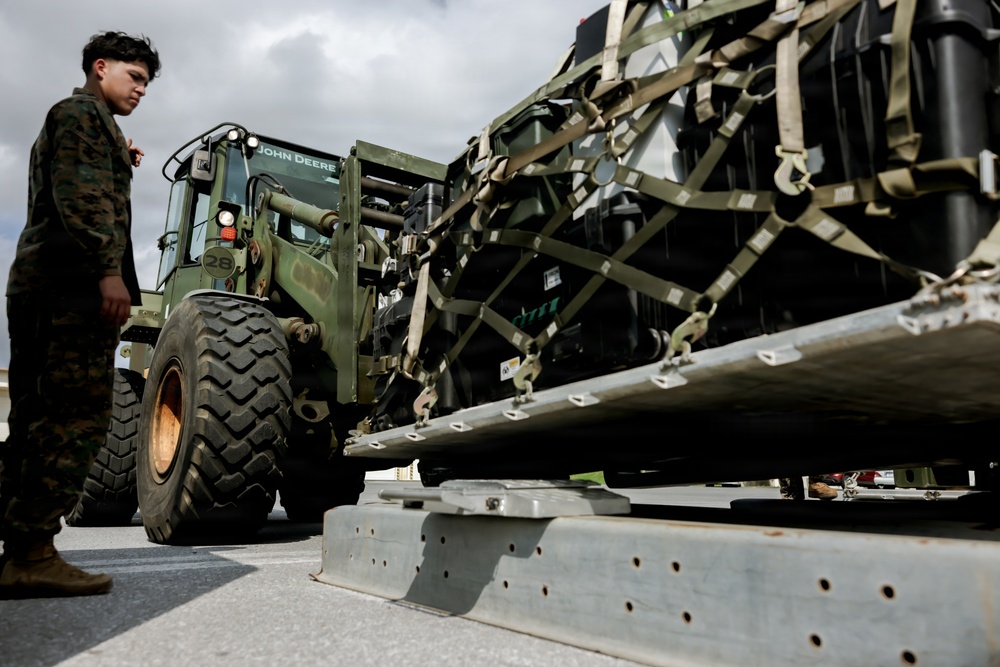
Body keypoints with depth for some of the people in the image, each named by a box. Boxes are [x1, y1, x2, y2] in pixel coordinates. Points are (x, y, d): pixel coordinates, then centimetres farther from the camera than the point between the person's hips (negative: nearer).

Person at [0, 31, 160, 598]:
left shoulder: (62, 120, 32)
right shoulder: (82, 112, 0)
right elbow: (80, 195, -15)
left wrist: (119, 168, 20)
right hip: (75, 282, -10)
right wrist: (109, 269, -23)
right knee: (79, 417, -12)